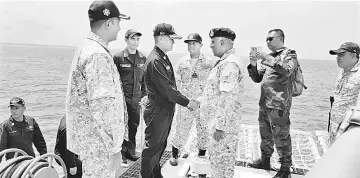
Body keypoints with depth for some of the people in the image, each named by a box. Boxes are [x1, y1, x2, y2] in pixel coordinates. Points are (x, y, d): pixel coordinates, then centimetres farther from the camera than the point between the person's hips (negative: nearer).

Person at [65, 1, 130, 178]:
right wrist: (114, 146, -19)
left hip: (88, 136, 10)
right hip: (98, 141, -10)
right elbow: (102, 107, -27)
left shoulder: (86, 47, 10)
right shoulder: (98, 55, -22)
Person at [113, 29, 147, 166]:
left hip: (136, 99, 5)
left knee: (134, 126, 12)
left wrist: (144, 95, 10)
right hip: (122, 98, -4)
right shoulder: (118, 57, -6)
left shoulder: (142, 58, 9)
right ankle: (122, 155, 14)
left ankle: (131, 152, 28)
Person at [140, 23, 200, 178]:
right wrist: (187, 102, -16)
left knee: (160, 146, 21)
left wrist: (186, 101, 9)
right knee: (152, 148, 5)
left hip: (166, 111, 10)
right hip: (157, 112, -10)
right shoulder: (155, 61, -21)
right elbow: (167, 89, -25)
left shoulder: (163, 58, 10)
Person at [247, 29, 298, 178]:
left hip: (279, 104, -7)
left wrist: (267, 58, -23)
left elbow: (286, 71, -24)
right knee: (265, 134, 17)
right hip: (264, 103, 7)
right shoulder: (268, 57, 15)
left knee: (281, 137, 0)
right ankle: (265, 160, 33)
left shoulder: (289, 54, -3)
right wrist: (253, 65, -1)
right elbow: (257, 78, 16)